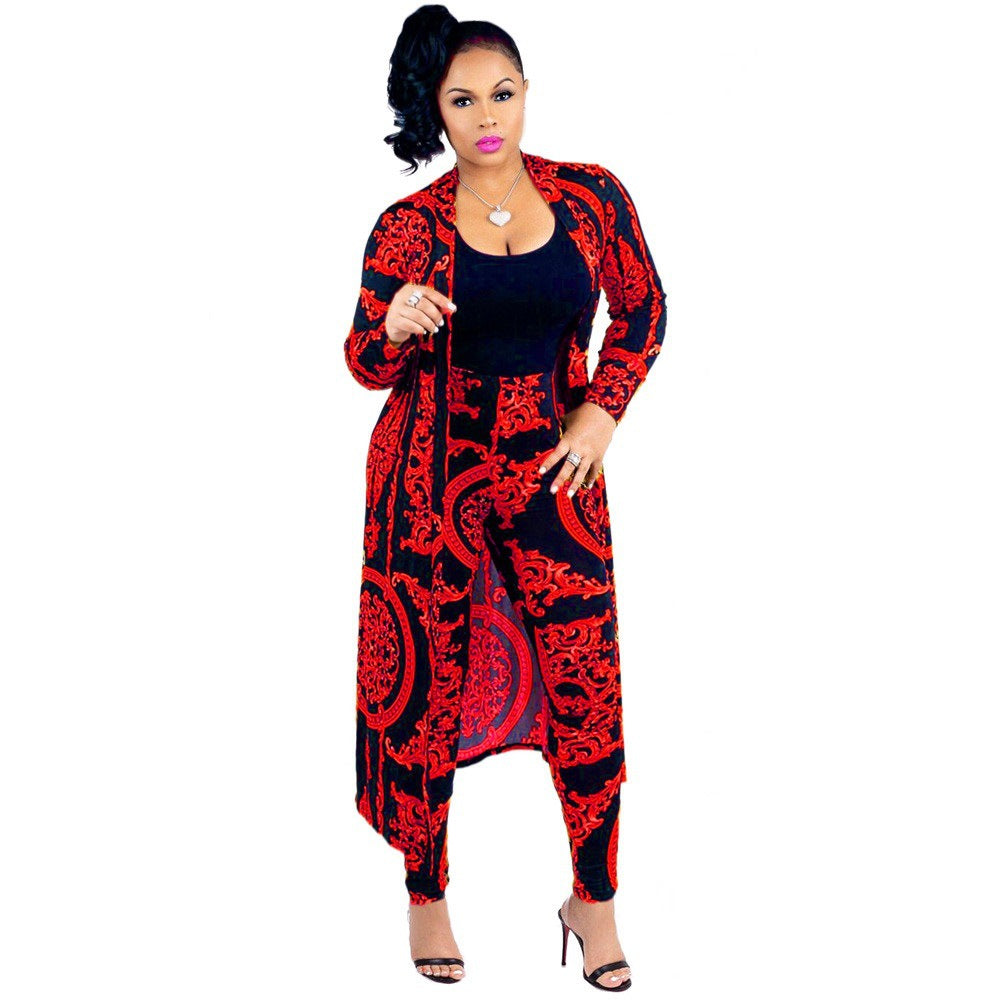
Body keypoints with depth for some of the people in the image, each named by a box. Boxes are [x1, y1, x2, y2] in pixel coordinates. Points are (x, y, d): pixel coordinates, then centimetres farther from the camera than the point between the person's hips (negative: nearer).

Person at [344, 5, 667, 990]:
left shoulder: (591, 197, -1)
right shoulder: (408, 227, -4)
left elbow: (642, 308, 12)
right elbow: (367, 366, 2)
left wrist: (603, 410, 0)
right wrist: (396, 327, -21)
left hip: (551, 466, 1)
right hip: (432, 472, -1)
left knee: (587, 684, -1)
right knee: (429, 686, 4)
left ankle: (594, 900, 20)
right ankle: (426, 893, 25)